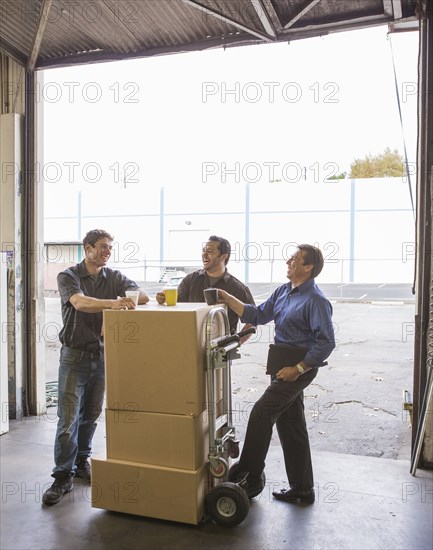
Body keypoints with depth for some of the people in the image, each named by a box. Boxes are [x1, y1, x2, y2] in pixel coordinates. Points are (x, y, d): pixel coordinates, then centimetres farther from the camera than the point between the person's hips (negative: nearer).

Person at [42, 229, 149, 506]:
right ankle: (63, 477, 8)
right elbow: (80, 302, -28)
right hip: (75, 356, -4)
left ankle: (82, 461, 32)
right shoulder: (68, 276, -7)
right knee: (68, 417, -2)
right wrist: (113, 302, -43)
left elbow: (142, 296, -7)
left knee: (91, 414, 14)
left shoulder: (114, 277, 5)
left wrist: (133, 298, -28)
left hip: (103, 354, 4)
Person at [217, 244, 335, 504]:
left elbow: (326, 343, -20)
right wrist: (228, 299, 4)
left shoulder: (316, 300, -17)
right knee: (291, 427, 14)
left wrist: (298, 368, -20)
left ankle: (251, 476, 6)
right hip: (283, 364, 9)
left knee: (261, 412, -10)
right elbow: (258, 315, 12)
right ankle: (302, 489, 27)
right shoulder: (284, 291, 9)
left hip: (301, 367, -9)